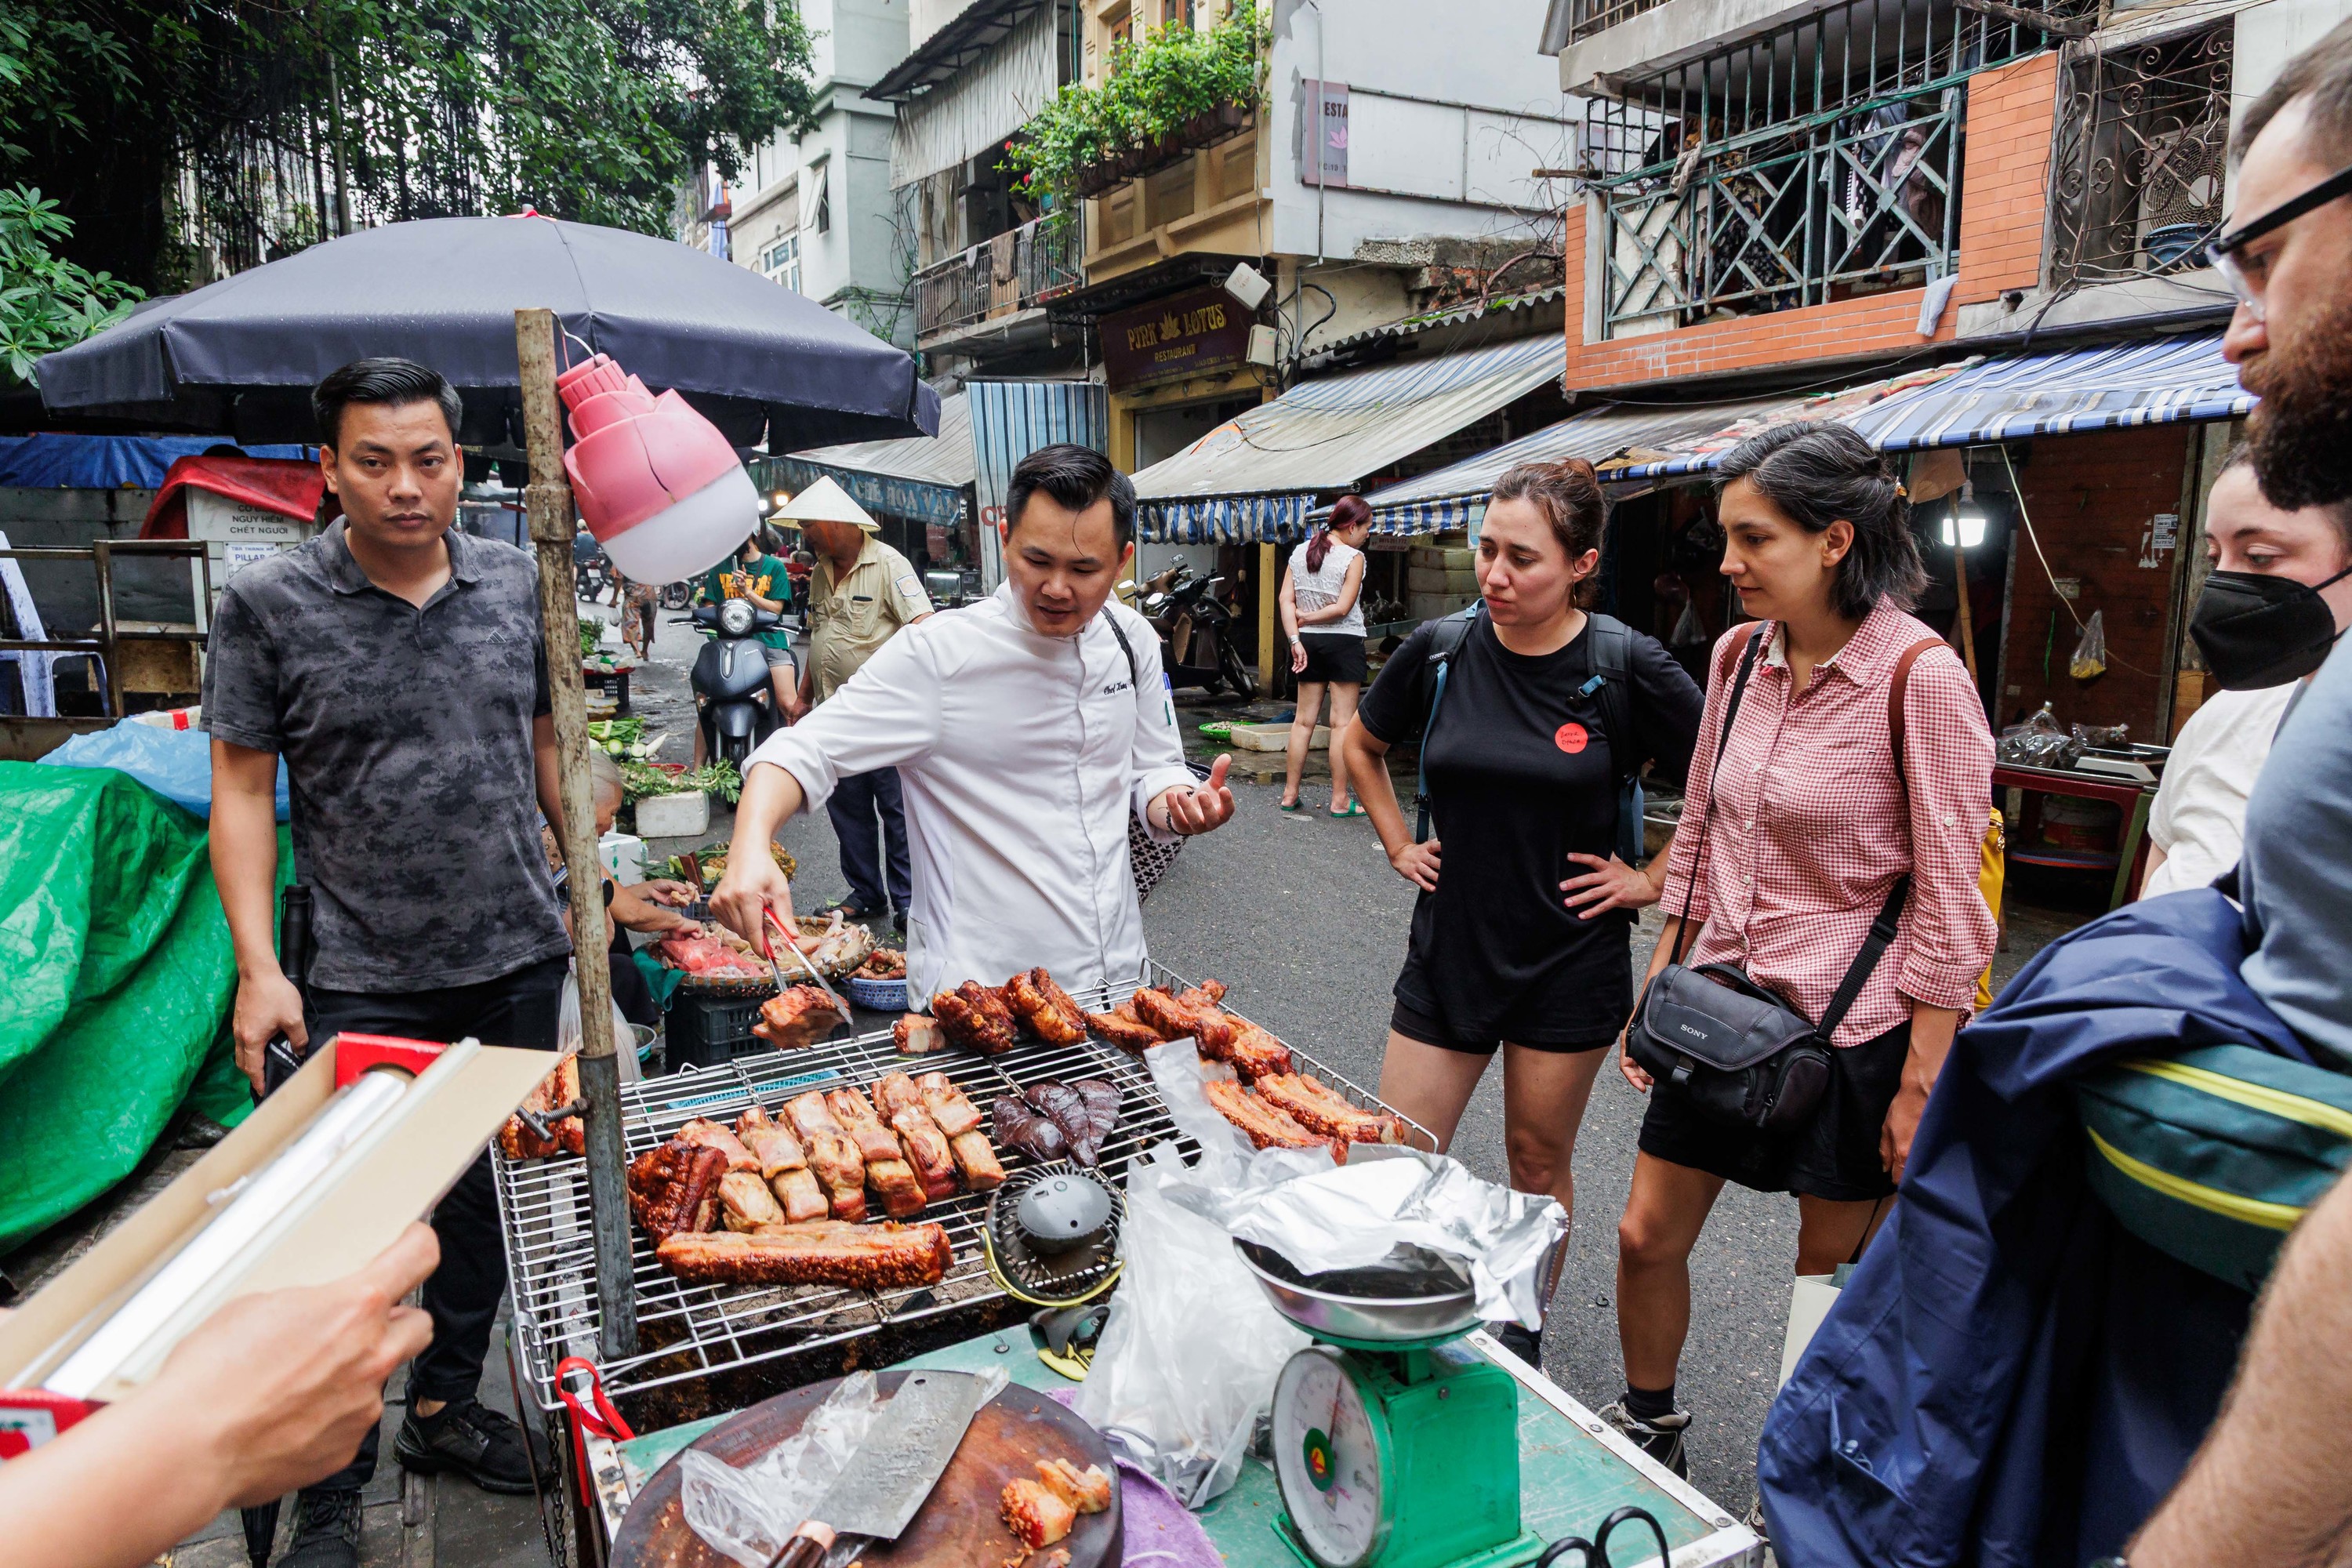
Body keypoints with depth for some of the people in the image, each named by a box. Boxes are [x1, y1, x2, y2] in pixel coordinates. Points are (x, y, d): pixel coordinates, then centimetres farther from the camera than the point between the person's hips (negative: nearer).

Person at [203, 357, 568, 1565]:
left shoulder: (516, 582, 3)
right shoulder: (267, 604, -6)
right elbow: (242, 789, -3)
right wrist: (258, 966, -10)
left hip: (519, 960, 3)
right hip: (365, 980, -3)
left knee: (491, 1197, 16)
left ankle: (442, 1406, 38)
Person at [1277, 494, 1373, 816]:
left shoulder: (1299, 553, 7)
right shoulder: (1353, 557, -10)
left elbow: (1285, 599, 0)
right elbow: (1343, 607, -15)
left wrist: (1295, 638, -5)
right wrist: (1308, 616, -4)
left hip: (1308, 642, 6)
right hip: (1344, 642, -6)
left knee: (1303, 720, 11)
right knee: (1342, 723, -1)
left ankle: (1290, 794, 14)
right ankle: (1340, 801, 1)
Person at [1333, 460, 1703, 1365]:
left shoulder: (1626, 667, -12)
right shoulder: (1439, 651, -4)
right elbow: (1360, 747, 14)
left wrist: (1652, 880, -4)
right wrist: (1399, 845, 7)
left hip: (1570, 958, -2)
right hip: (1450, 942, 2)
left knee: (1539, 1161, 13)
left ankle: (1522, 1334, 35)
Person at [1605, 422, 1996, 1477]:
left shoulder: (1921, 678, -16)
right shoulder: (1740, 653, 2)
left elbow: (1948, 903, -14)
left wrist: (1920, 1085, -13)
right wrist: (1658, 986, 11)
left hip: (1849, 1028, -6)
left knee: (1835, 1277, 13)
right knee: (1646, 1236, 13)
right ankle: (1647, 1427, 38)